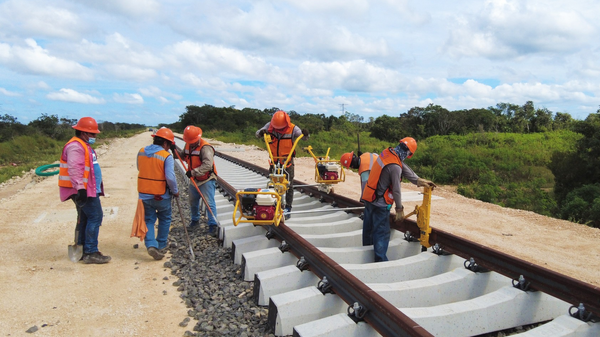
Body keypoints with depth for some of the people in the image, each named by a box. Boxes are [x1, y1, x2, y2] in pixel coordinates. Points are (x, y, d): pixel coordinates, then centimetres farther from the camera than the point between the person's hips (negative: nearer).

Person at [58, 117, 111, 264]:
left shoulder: (84, 145, 20)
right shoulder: (75, 146, -15)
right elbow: (74, 169, -25)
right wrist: (80, 188, -31)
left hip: (88, 190, 11)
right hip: (84, 191, -11)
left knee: (85, 219, 14)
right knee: (95, 217, -10)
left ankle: (82, 250, 22)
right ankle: (91, 253, -6)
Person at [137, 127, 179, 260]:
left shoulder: (141, 152, 1)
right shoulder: (166, 156, -17)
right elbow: (170, 177, -23)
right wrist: (175, 191, -7)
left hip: (144, 193, 4)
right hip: (161, 195, -4)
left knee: (149, 220, 13)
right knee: (164, 220, 17)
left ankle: (151, 245, -5)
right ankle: (161, 246, 24)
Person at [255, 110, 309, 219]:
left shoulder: (293, 129, -15)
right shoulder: (270, 126, -8)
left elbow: (305, 137, -16)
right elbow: (257, 135, -2)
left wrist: (305, 134, -40)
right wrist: (261, 132, -26)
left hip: (287, 161, -3)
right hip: (274, 160, 3)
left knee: (289, 185, 0)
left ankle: (288, 208, 9)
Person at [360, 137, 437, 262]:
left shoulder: (387, 152, -1)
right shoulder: (395, 166, -25)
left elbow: (405, 168, 7)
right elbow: (396, 190, -18)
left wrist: (418, 180, 7)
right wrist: (399, 209, -7)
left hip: (368, 197, 9)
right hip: (380, 203, -9)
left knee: (368, 228, 20)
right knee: (382, 233, 0)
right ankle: (380, 260, 5)